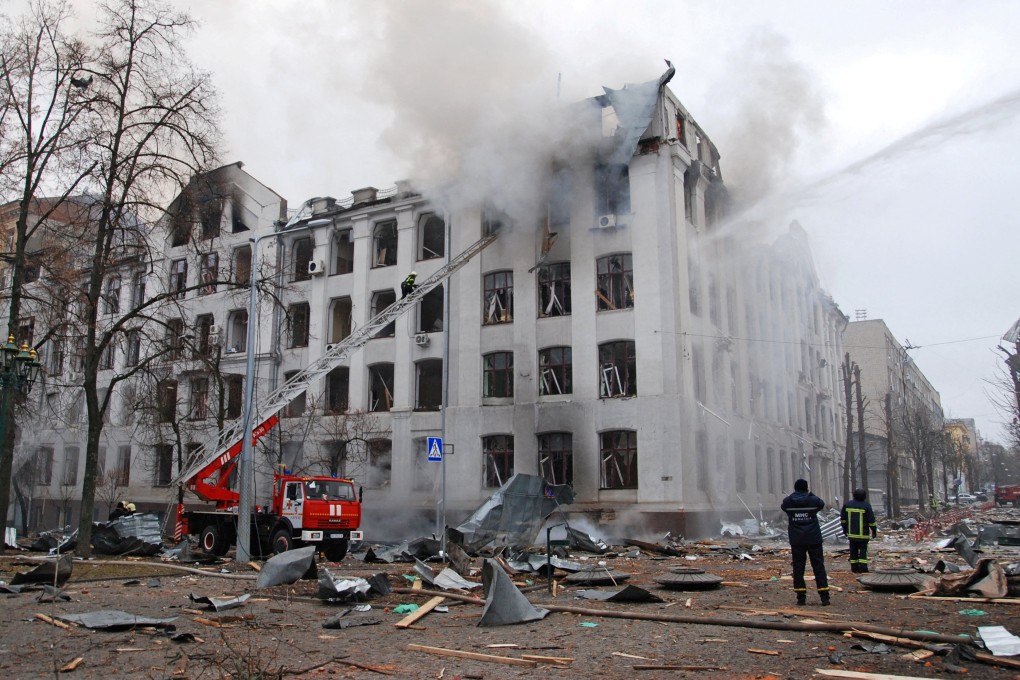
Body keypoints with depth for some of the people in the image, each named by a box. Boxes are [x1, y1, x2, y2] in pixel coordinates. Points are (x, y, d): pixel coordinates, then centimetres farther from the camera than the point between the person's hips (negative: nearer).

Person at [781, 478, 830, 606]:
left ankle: (801, 597, 5)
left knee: (798, 567, 7)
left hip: (796, 540, 1)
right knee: (818, 566, 5)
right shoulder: (813, 500, -7)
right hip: (814, 539, -1)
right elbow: (822, 504, 14)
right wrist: (811, 495, 20)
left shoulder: (788, 502, -4)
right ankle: (824, 597, 2)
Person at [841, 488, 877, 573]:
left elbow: (843, 518, 10)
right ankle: (862, 568, -5)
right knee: (863, 550, 2)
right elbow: (871, 520, -8)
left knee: (853, 550, 10)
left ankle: (854, 568, 12)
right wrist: (874, 531, 3)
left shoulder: (847, 504, 3)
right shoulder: (866, 506, -10)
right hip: (863, 534, -3)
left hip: (851, 533, 4)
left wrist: (845, 529, 19)